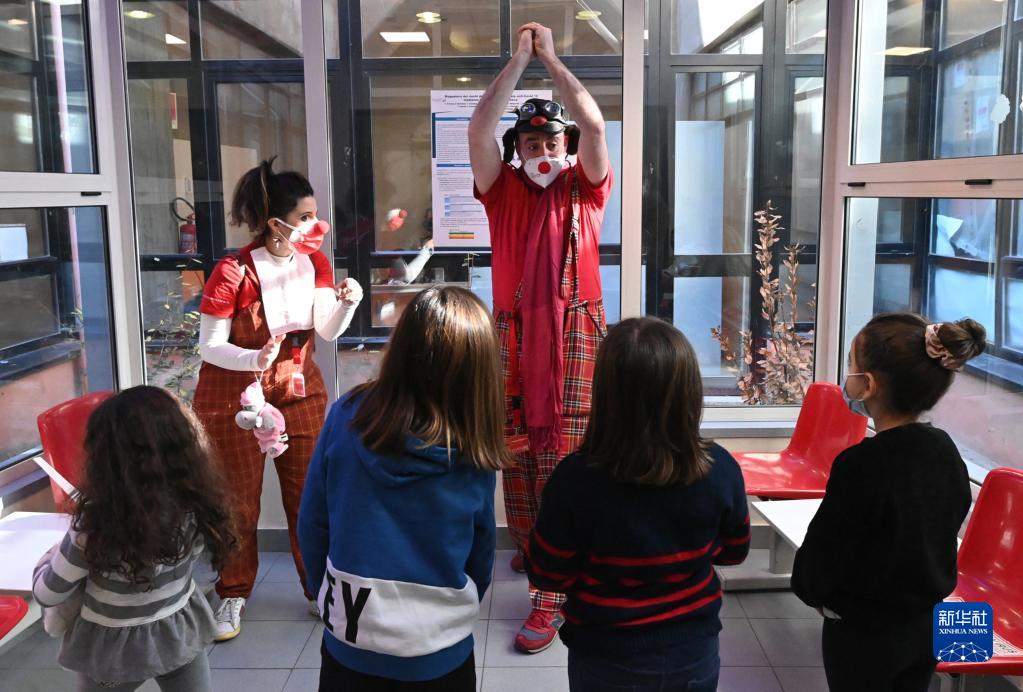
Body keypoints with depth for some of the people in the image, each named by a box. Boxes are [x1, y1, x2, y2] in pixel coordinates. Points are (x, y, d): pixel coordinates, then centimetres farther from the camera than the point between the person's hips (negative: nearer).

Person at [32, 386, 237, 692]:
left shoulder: (97, 524, -32)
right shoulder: (198, 503, -20)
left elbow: (47, 594, -15)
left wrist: (54, 555, 4)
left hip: (114, 648, -3)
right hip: (181, 631, 3)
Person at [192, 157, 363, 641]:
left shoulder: (314, 261, -4)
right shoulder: (233, 273, -21)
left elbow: (328, 331, -9)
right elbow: (209, 347, -16)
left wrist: (347, 303, -29)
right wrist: (256, 359, -34)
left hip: (299, 390, 4)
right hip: (234, 396, -4)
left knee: (309, 494, 8)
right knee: (238, 500, 8)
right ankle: (233, 596, 26)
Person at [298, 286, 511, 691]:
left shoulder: (347, 416, -16)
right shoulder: (473, 454, -17)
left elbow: (312, 523, -5)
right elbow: (480, 554, -3)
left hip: (348, 641, 1)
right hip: (439, 653, -1)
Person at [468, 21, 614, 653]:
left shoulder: (586, 190, 8)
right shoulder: (503, 191, 10)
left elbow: (594, 125, -5)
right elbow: (480, 130, -3)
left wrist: (552, 57, 4)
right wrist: (520, 58, 2)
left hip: (576, 336, -2)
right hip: (514, 339, 2)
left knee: (562, 463, -6)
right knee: (517, 458, 8)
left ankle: (552, 598, -2)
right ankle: (533, 548, 32)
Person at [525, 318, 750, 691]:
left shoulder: (575, 478, -28)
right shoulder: (720, 469, -20)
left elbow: (546, 574, -13)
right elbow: (734, 550, -1)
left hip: (605, 659, -1)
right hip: (693, 651, 2)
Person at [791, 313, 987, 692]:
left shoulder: (861, 464, -29)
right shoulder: (945, 449, -8)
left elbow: (822, 554, -20)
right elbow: (952, 518, 7)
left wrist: (810, 588, 2)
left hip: (863, 633, -6)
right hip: (926, 623, 6)